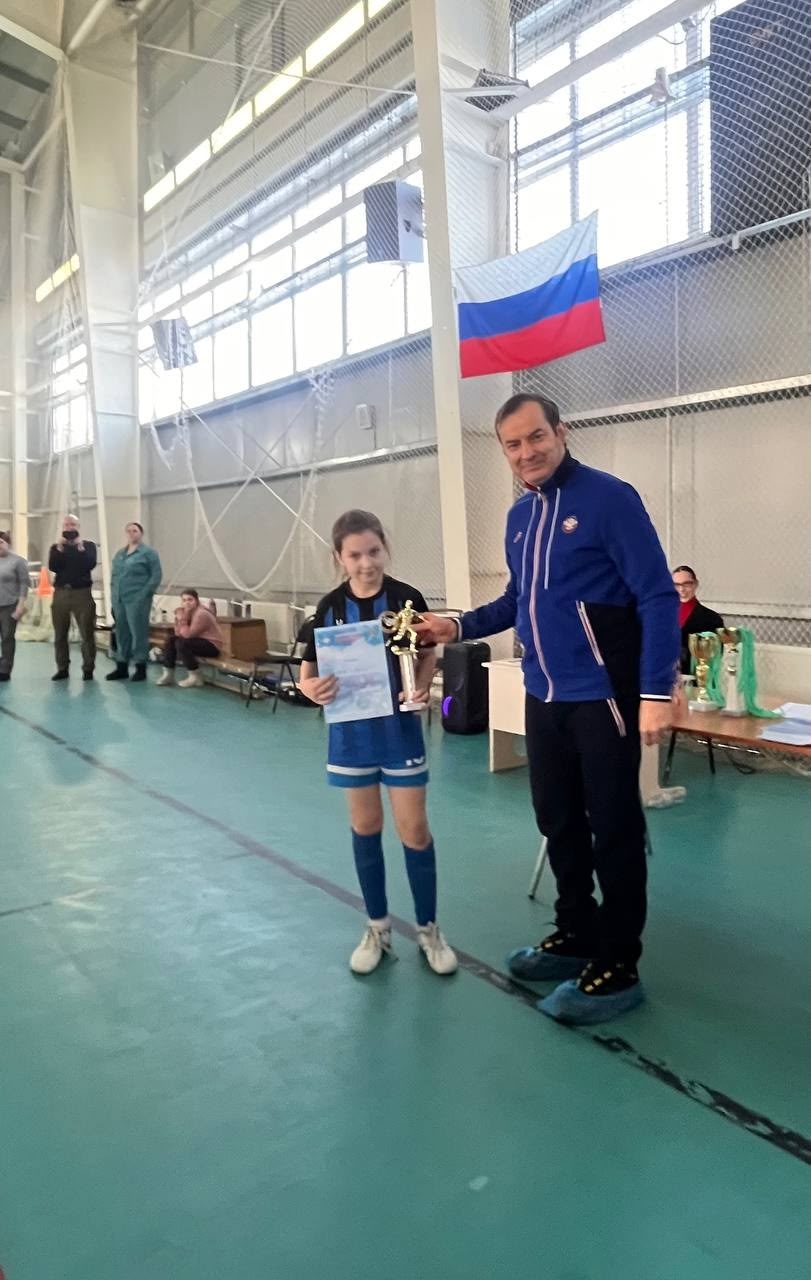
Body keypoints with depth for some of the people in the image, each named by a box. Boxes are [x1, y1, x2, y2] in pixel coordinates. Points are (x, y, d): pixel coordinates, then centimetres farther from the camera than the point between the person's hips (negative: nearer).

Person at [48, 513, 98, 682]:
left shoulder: (88, 545, 5)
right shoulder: (56, 547, 12)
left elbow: (90, 564, -12)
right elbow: (52, 567, -6)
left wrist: (80, 547, -15)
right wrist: (60, 548, -11)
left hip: (82, 592, -3)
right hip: (61, 593, 3)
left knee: (87, 633, -4)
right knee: (60, 634, 5)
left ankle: (88, 668, 2)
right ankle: (62, 668, 12)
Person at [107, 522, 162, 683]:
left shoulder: (149, 553, -3)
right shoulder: (119, 554, 19)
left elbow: (155, 576, -9)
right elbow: (114, 575, 22)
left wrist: (143, 596, -15)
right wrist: (113, 595, 10)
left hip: (137, 601, -6)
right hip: (119, 601, 7)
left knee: (138, 633, -4)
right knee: (121, 633, 10)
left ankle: (141, 668, 2)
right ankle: (122, 667, 17)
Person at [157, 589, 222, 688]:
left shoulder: (201, 614, -22)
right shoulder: (188, 611, 4)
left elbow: (187, 635, -27)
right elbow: (179, 634, -1)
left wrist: (182, 619, -21)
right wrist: (178, 619, -13)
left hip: (212, 646, -9)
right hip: (199, 641, 10)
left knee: (181, 643, -25)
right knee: (171, 639, 5)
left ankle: (196, 678, -15)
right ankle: (168, 674, 5)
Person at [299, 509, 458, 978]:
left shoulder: (407, 598, -9)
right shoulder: (331, 606, -5)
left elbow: (429, 654, 2)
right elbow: (309, 671, -3)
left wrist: (421, 690, -17)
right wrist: (313, 689, -26)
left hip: (399, 726, -1)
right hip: (352, 727, 2)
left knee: (414, 829, 3)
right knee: (365, 827, 12)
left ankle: (429, 930, 22)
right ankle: (378, 928, 29)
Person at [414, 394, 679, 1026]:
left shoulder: (609, 498, -12)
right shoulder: (520, 516, 11)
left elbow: (658, 597, -15)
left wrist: (656, 691, -21)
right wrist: (459, 626, 8)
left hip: (603, 697, -7)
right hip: (544, 698, 8)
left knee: (614, 831, 3)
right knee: (559, 822, 17)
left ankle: (617, 969, 17)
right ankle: (575, 935, 35)